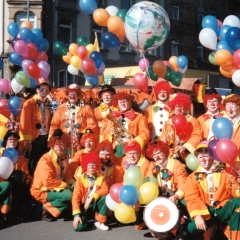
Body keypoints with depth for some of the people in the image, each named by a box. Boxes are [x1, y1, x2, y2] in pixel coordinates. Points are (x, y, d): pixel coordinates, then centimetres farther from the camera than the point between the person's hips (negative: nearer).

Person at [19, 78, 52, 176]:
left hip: (46, 138, 6)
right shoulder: (29, 103, -8)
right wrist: (27, 140, -17)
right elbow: (25, 123, -13)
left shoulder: (48, 104, 11)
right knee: (33, 164, 1)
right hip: (34, 139, -6)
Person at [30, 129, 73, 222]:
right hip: (43, 191, -9)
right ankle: (47, 209, -7)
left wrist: (73, 183, -8)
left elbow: (67, 175, 12)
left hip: (57, 188, 9)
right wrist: (65, 184, -20)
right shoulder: (46, 159, -22)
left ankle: (53, 210, -3)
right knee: (68, 195, -28)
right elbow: (48, 181, -29)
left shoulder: (64, 157, 3)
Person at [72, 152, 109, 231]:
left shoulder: (101, 177, -1)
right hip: (84, 205, -2)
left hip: (95, 203, 2)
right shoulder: (81, 179, -10)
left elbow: (105, 190, -16)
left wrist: (93, 197, -29)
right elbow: (76, 197, -15)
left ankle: (99, 222, -12)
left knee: (104, 197, -30)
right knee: (79, 227, -25)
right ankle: (85, 217, 13)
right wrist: (76, 214, -25)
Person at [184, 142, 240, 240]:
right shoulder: (192, 177, 5)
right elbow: (192, 198, -8)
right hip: (205, 211, 0)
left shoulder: (224, 171, 8)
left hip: (223, 208, 1)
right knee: (192, 227, -30)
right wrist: (197, 215, -25)